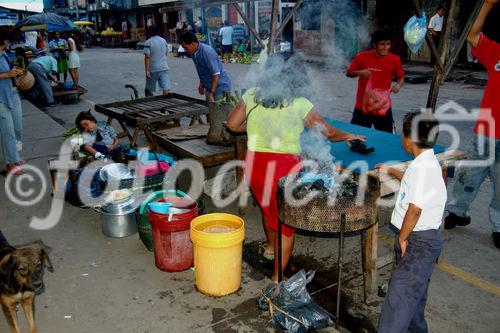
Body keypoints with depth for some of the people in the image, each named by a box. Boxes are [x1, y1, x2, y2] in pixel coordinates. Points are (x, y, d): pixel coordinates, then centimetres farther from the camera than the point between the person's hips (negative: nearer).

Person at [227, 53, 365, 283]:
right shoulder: (299, 104, -8)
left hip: (254, 165, 5)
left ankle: (270, 247, 55)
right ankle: (278, 279, 18)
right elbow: (328, 132, 0)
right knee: (286, 221, 10)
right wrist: (347, 136, 19)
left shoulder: (252, 96, 2)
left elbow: (232, 124, 9)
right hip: (284, 167, -5)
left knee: (267, 207, 30)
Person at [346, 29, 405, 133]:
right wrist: (359, 73, -17)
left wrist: (398, 85, -14)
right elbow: (348, 73, 3)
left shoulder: (394, 60, -6)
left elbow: (401, 77, 8)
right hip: (362, 106, 0)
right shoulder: (362, 56, -8)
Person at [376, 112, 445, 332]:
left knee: (399, 299, -13)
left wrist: (402, 238, -17)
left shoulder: (422, 166, -22)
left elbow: (415, 208, -29)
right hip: (420, 240, 10)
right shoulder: (427, 162, 11)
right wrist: (391, 171, 45)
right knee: (413, 295, 23)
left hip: (419, 242, -10)